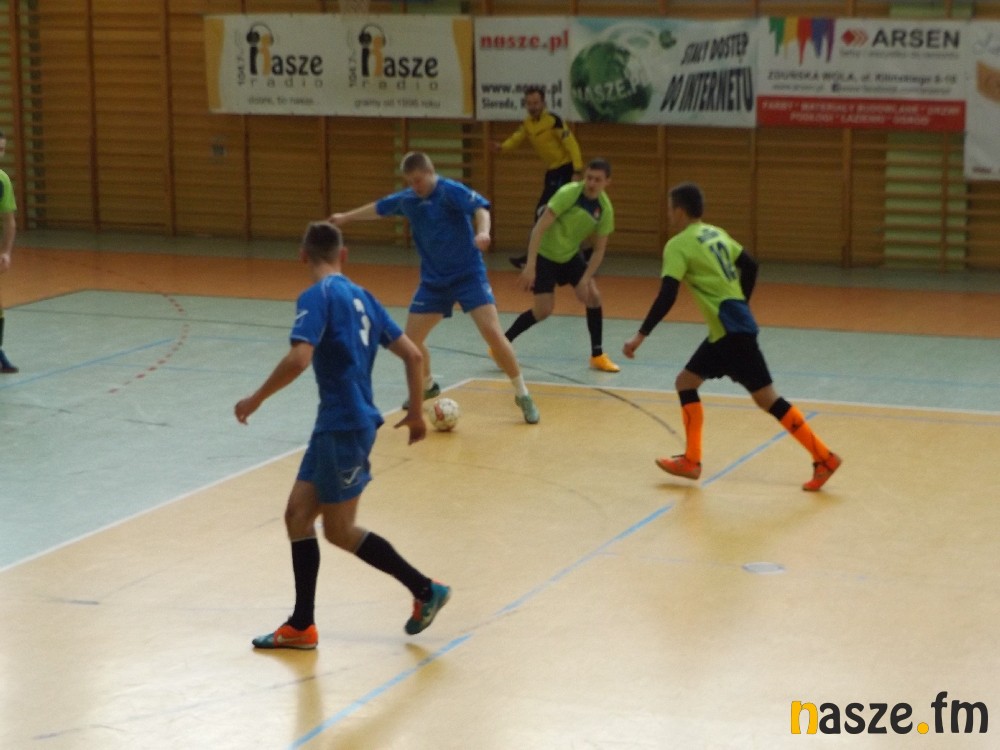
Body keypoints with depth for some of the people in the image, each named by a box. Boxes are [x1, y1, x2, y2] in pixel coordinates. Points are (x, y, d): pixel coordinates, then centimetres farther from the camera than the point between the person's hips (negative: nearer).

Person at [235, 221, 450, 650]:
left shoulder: (318, 296, -12)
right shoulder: (360, 297, 12)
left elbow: (299, 358, -26)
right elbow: (412, 354, 14)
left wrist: (256, 399, -15)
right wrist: (416, 413, 24)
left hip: (345, 427, -9)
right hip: (333, 425, 9)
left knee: (339, 531, 3)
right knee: (298, 514, 10)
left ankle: (425, 591, 11)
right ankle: (301, 626, 12)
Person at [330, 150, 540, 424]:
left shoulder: (451, 191, -15)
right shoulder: (407, 199, 4)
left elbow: (480, 207, -31)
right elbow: (378, 208, 23)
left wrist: (482, 232, -52)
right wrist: (346, 217, 35)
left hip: (468, 273, -6)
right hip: (433, 279, 6)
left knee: (493, 333, -18)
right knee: (411, 338, 5)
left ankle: (522, 394, -5)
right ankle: (427, 386, 35)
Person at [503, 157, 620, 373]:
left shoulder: (605, 209, -11)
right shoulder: (568, 194, -27)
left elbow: (599, 250, -4)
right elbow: (539, 228, -29)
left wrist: (585, 280, -16)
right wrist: (530, 266, -33)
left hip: (570, 254, 5)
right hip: (544, 253, -5)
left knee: (592, 297, -7)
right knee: (544, 310, -9)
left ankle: (597, 355, 7)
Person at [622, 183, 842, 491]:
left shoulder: (678, 245, -10)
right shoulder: (715, 233, 14)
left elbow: (666, 297, -18)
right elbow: (750, 266, 19)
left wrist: (641, 335, -15)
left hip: (732, 331, -9)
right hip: (726, 329, 9)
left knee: (766, 398, -6)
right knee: (686, 382, 14)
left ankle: (823, 458, -4)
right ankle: (691, 460, 12)